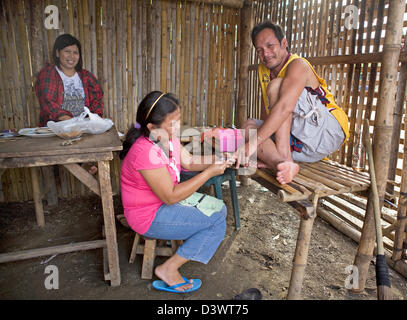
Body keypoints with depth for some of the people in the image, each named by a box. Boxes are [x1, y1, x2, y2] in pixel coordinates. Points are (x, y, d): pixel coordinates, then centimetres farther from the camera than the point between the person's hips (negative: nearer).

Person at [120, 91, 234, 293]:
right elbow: (170, 196, -28)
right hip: (150, 217, -9)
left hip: (167, 200, 9)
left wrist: (216, 161, -9)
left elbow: (189, 161, 9)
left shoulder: (168, 137, -4)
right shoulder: (146, 152, -31)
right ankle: (169, 270, -1)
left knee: (219, 207, 10)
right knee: (217, 220, -11)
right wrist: (209, 173, -26)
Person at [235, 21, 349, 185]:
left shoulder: (298, 65, -13)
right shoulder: (263, 70, 11)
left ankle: (284, 158, -33)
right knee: (249, 126, -6)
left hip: (328, 131, -7)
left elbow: (285, 107, -31)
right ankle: (285, 165, -29)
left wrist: (254, 141, -37)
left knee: (276, 86, -22)